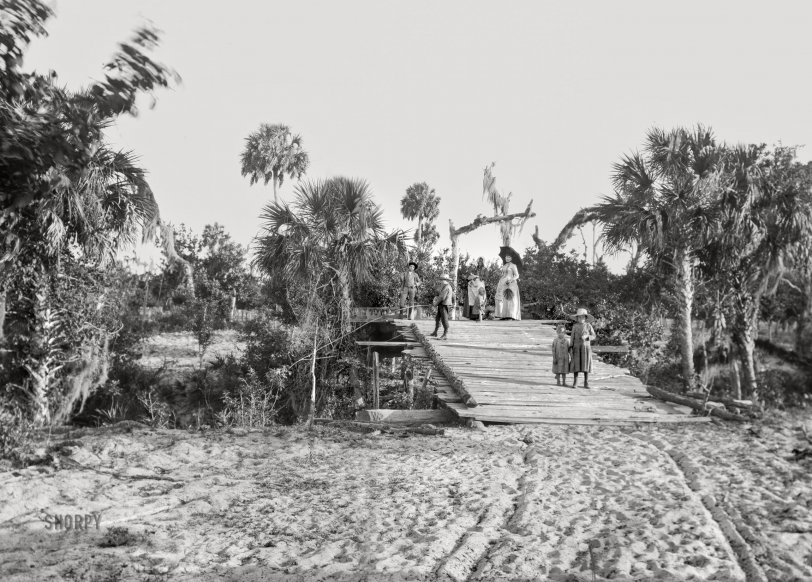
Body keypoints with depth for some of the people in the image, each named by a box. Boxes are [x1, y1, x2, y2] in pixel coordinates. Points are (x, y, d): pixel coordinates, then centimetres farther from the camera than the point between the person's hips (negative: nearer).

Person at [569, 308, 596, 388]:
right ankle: (575, 382, 4)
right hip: (577, 347, 1)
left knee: (586, 364, -1)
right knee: (576, 364, -3)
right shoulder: (575, 326, 3)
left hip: (586, 347, -1)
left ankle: (586, 383, 5)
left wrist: (586, 337, -17)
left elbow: (593, 336, 2)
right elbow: (572, 337, 6)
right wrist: (571, 348, 1)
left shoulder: (588, 326, 0)